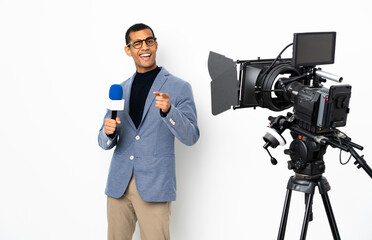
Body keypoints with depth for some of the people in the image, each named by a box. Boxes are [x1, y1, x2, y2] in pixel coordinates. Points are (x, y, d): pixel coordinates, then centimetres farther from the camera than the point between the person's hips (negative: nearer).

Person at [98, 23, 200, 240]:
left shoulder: (179, 87, 0)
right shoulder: (119, 90, 13)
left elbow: (191, 137, -8)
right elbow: (105, 143, 13)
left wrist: (168, 111, -25)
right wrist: (109, 132, -10)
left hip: (154, 185, -4)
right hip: (119, 183, 4)